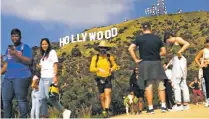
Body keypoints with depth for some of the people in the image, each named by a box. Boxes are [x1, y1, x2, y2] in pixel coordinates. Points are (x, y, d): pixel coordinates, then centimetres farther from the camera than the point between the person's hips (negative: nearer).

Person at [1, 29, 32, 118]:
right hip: (8, 78, 7)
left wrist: (17, 54, -16)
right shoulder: (9, 48, 22)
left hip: (21, 77, -6)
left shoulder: (25, 47, 3)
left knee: (21, 99, -10)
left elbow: (29, 61, -7)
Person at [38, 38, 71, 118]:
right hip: (42, 78, 7)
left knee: (49, 96, -16)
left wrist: (55, 76, -16)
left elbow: (55, 64, -6)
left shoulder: (52, 52, 3)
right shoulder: (43, 54, 23)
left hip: (49, 77, -7)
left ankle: (65, 111, -8)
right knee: (43, 98, -1)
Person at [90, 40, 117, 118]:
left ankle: (106, 110, -26)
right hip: (100, 79, 1)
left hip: (108, 79, -1)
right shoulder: (95, 57, -1)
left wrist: (112, 69, -4)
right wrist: (99, 69, -25)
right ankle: (104, 111, 23)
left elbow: (114, 65, 18)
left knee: (107, 94, -17)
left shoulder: (110, 57, 1)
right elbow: (91, 68, -7)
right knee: (102, 97, 8)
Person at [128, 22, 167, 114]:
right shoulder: (157, 38, 5)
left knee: (148, 86, 1)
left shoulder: (139, 38, 0)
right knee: (160, 85, 8)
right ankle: (163, 106, 5)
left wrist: (136, 60, -4)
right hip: (156, 63, 1)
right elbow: (164, 52, 4)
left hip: (145, 63, -1)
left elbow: (130, 49, -10)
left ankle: (150, 108, 2)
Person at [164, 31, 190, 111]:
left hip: (179, 61, -10)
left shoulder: (177, 39, 0)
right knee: (183, 83, 6)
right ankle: (185, 104, 6)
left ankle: (179, 104, -14)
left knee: (176, 83, -11)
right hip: (177, 62, 10)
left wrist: (180, 52, -19)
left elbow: (187, 44, -16)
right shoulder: (174, 44, 24)